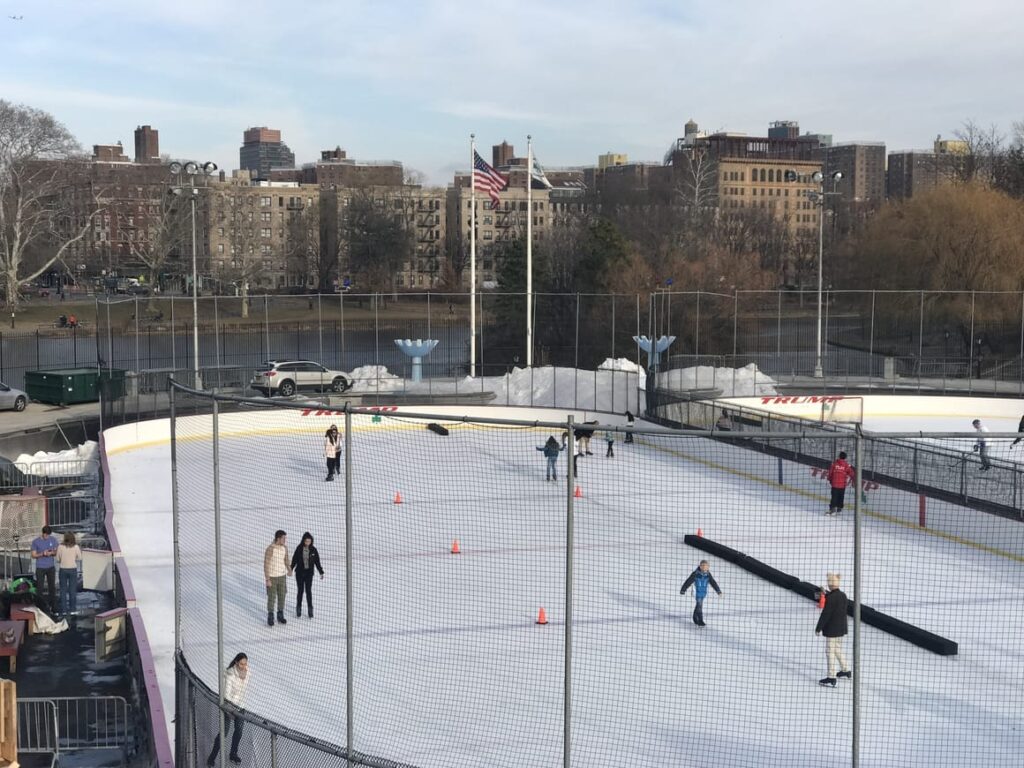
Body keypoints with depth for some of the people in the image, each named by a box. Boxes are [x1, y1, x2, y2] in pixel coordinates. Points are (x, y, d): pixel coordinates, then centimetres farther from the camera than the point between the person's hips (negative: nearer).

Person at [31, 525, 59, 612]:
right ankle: (43, 606, 5)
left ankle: (53, 606, 13)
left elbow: (57, 552, 5)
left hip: (51, 567, 2)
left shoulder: (53, 540, 0)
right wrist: (42, 554, -19)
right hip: (40, 568, -2)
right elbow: (33, 555, -3)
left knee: (52, 587, 6)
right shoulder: (35, 541, -5)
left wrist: (51, 553, -16)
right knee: (40, 588, -2)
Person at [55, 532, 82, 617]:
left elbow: (58, 560, 0)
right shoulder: (76, 547, -8)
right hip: (73, 569, 0)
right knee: (72, 590, 8)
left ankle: (64, 610, 8)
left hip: (63, 570, 0)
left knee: (63, 590, 8)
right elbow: (79, 559, 1)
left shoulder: (60, 547, -8)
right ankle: (72, 610, 8)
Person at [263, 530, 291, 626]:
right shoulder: (270, 549, -22)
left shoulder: (285, 548, -3)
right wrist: (267, 580, -18)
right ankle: (270, 617, 20)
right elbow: (266, 565, -18)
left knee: (282, 596, 12)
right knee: (271, 597, 4)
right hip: (272, 577, -5)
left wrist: (289, 570, -8)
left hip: (282, 576, 5)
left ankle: (280, 616, 28)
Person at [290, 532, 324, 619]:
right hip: (299, 573, 0)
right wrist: (290, 570, 0)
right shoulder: (299, 549, -6)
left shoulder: (313, 550, -3)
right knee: (300, 591, 4)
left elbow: (317, 562, 2)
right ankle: (298, 609, 16)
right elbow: (294, 560, 1)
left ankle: (310, 609, 6)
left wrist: (321, 572, 1)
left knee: (308, 591, -2)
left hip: (309, 573, 0)